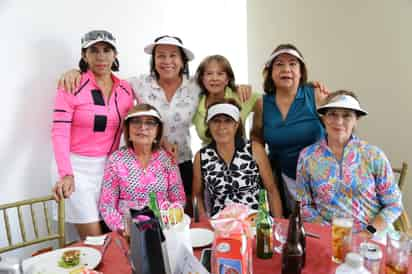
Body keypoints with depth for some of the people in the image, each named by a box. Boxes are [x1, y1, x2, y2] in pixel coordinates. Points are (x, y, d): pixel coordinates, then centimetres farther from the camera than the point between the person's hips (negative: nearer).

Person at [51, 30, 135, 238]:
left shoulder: (125, 89, 4)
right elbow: (59, 133, -14)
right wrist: (66, 174, -26)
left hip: (109, 166, 4)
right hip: (77, 166, -4)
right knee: (94, 239, 0)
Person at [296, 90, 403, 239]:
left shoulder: (374, 155, -1)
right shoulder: (307, 156, 0)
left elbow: (394, 204, 3)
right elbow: (304, 205, 4)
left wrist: (368, 233, -9)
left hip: (374, 235, 0)